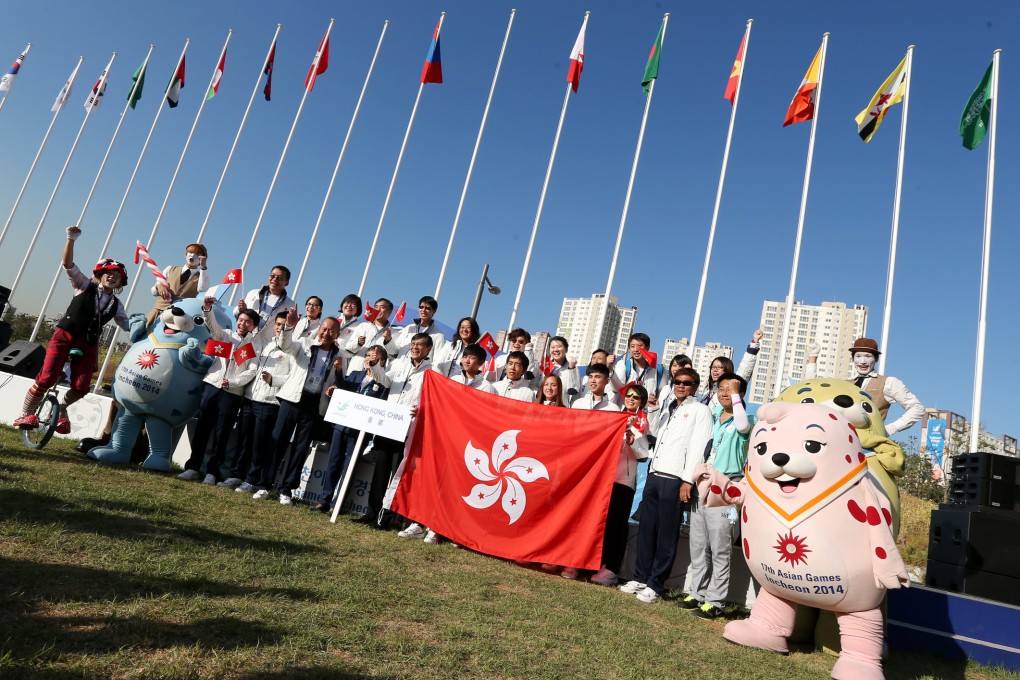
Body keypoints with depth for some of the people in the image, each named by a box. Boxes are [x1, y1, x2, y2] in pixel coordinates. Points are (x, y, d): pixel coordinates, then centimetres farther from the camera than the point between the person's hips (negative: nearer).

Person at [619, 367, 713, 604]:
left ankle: (655, 586, 6)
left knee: (667, 534, 0)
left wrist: (688, 480, -15)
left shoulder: (700, 410, 2)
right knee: (646, 529, 8)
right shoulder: (667, 410, 23)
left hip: (675, 479, -6)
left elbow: (698, 446, -7)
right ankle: (641, 578, 18)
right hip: (654, 475, 6)